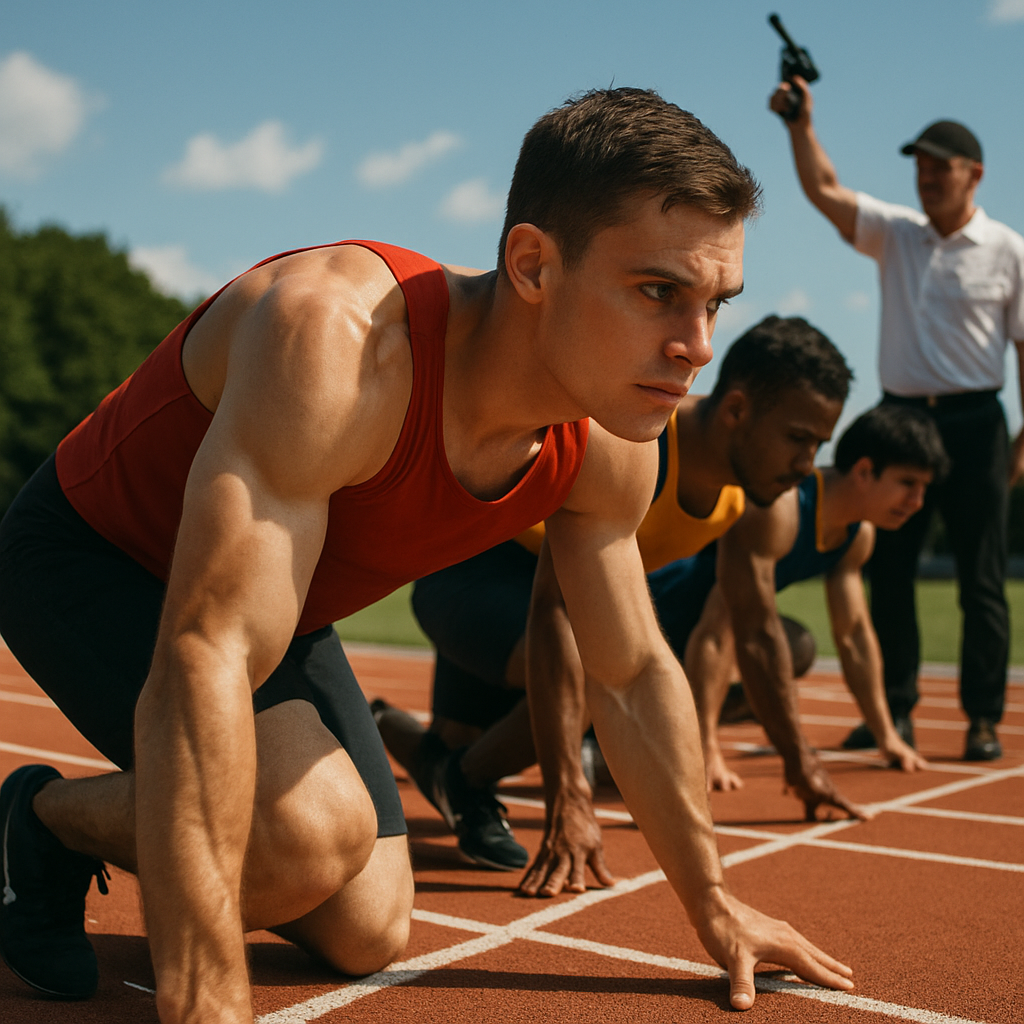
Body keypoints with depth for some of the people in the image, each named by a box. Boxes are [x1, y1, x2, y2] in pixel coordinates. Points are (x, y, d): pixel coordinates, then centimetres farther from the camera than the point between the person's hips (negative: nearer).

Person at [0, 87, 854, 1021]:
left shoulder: (609, 450, -16)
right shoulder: (341, 342, -40)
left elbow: (637, 675, -2)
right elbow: (203, 660, -44)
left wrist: (713, 907, 5)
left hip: (271, 612, 7)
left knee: (369, 937, 7)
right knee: (319, 831, -31)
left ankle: (146, 828, 34)